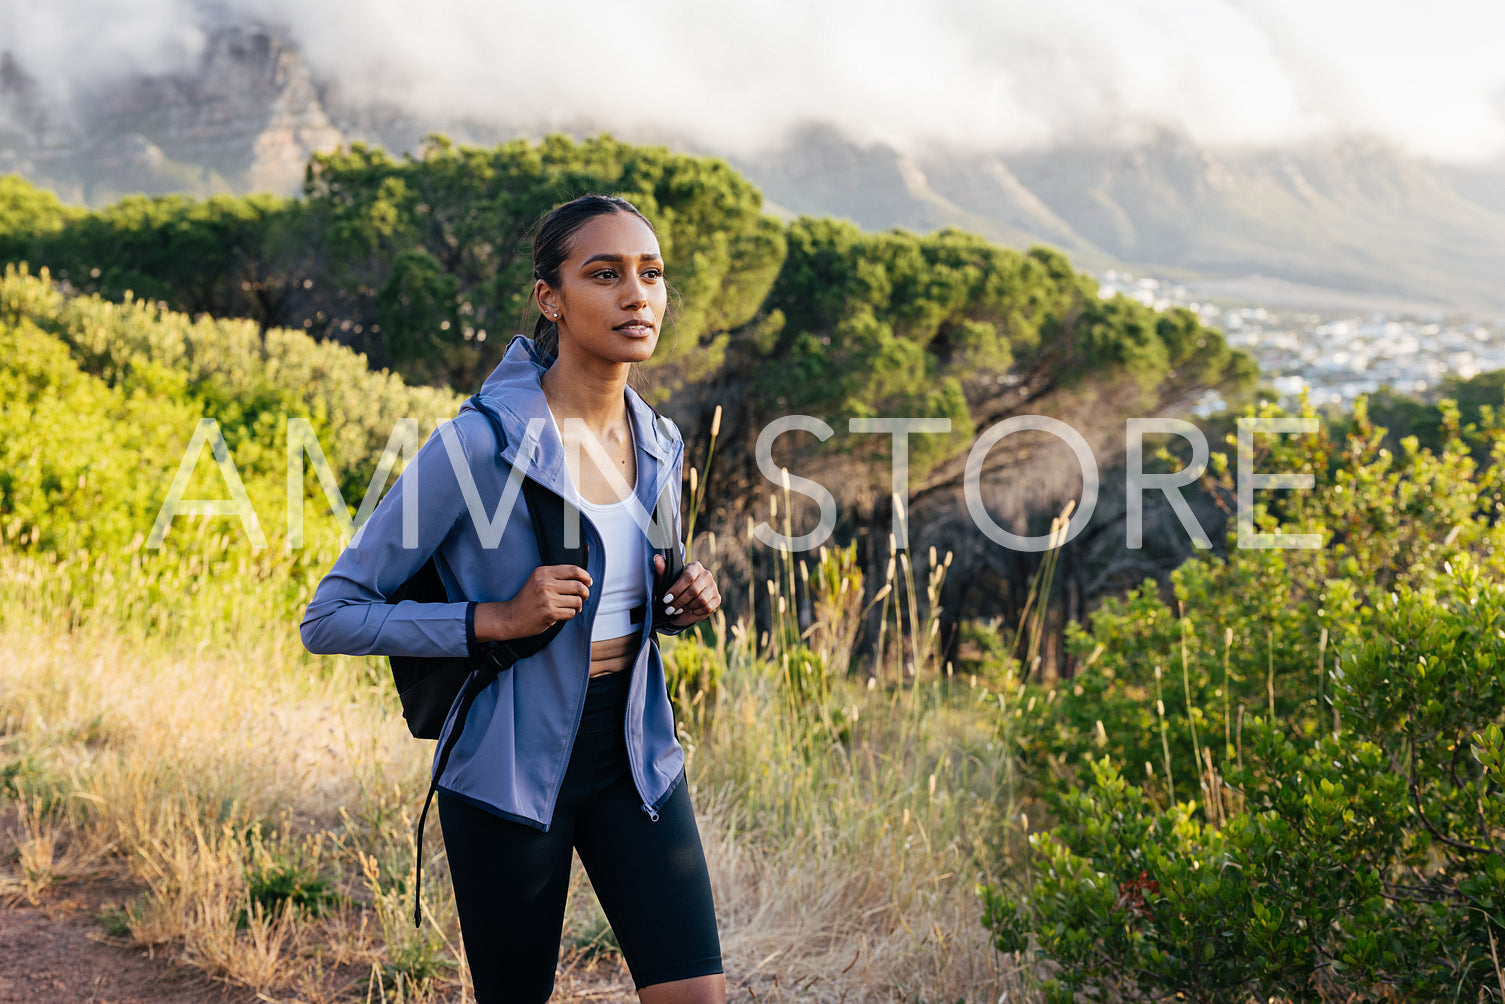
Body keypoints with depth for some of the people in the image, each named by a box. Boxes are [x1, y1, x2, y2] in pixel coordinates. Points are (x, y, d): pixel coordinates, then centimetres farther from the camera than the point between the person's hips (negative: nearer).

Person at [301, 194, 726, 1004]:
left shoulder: (660, 443, 2)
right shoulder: (481, 442, -17)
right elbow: (329, 619, -14)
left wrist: (682, 603, -2)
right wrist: (495, 619, -23)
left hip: (636, 753, 5)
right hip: (513, 764, -5)